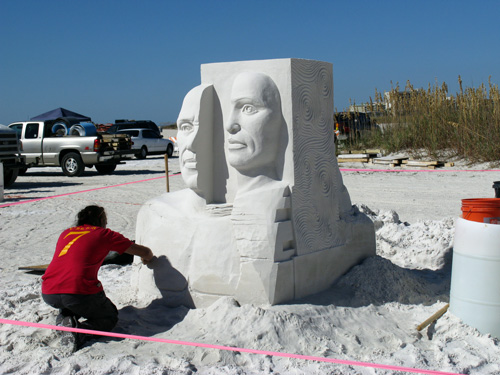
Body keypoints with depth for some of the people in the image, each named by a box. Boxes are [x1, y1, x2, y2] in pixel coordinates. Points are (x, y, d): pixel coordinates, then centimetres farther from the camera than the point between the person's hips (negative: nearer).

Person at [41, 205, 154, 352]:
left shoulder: (66, 233, 24)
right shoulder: (105, 234, 11)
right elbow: (145, 252, 17)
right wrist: (147, 258, 42)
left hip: (48, 295, 5)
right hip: (80, 293, -5)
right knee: (110, 317, 21)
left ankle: (64, 318, 6)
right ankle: (80, 331, -9)